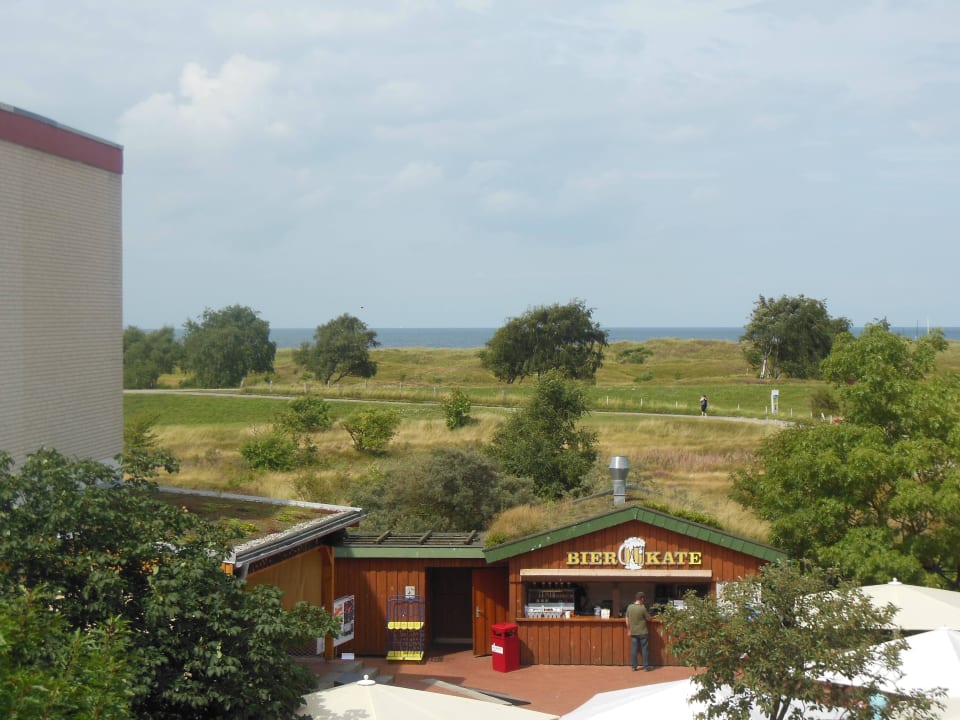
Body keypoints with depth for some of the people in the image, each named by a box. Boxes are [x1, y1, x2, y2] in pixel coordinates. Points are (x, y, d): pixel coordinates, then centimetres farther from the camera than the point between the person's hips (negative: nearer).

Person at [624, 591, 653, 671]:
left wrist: (629, 630, 15)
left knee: (634, 649, 8)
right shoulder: (642, 608, -16)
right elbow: (648, 618, -4)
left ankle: (634, 666, 11)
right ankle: (646, 666, 10)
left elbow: (627, 619, 5)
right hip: (642, 632, -4)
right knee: (644, 649, 6)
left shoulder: (629, 607, -2)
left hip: (633, 632, 4)